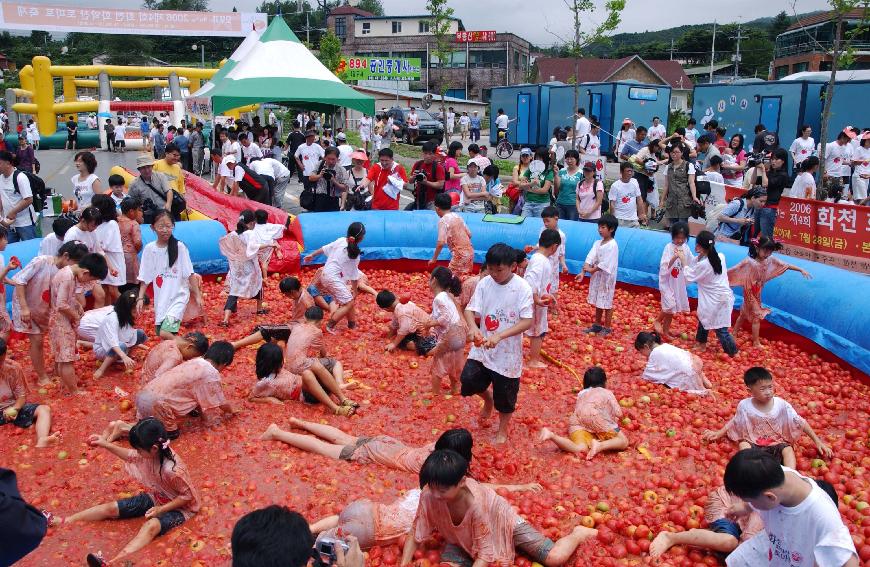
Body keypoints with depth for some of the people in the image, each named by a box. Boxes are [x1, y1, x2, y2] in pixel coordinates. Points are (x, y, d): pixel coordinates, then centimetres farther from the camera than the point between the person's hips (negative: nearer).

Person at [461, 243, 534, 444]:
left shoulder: (522, 288, -16)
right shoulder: (484, 283, -6)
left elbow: (527, 322, -19)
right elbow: (470, 309, -6)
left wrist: (499, 336, -30)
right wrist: (473, 327, -29)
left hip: (508, 352, -3)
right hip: (482, 348, 3)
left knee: (504, 395, 11)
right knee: (468, 380, -5)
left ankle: (502, 430, 37)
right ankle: (488, 399, 29)